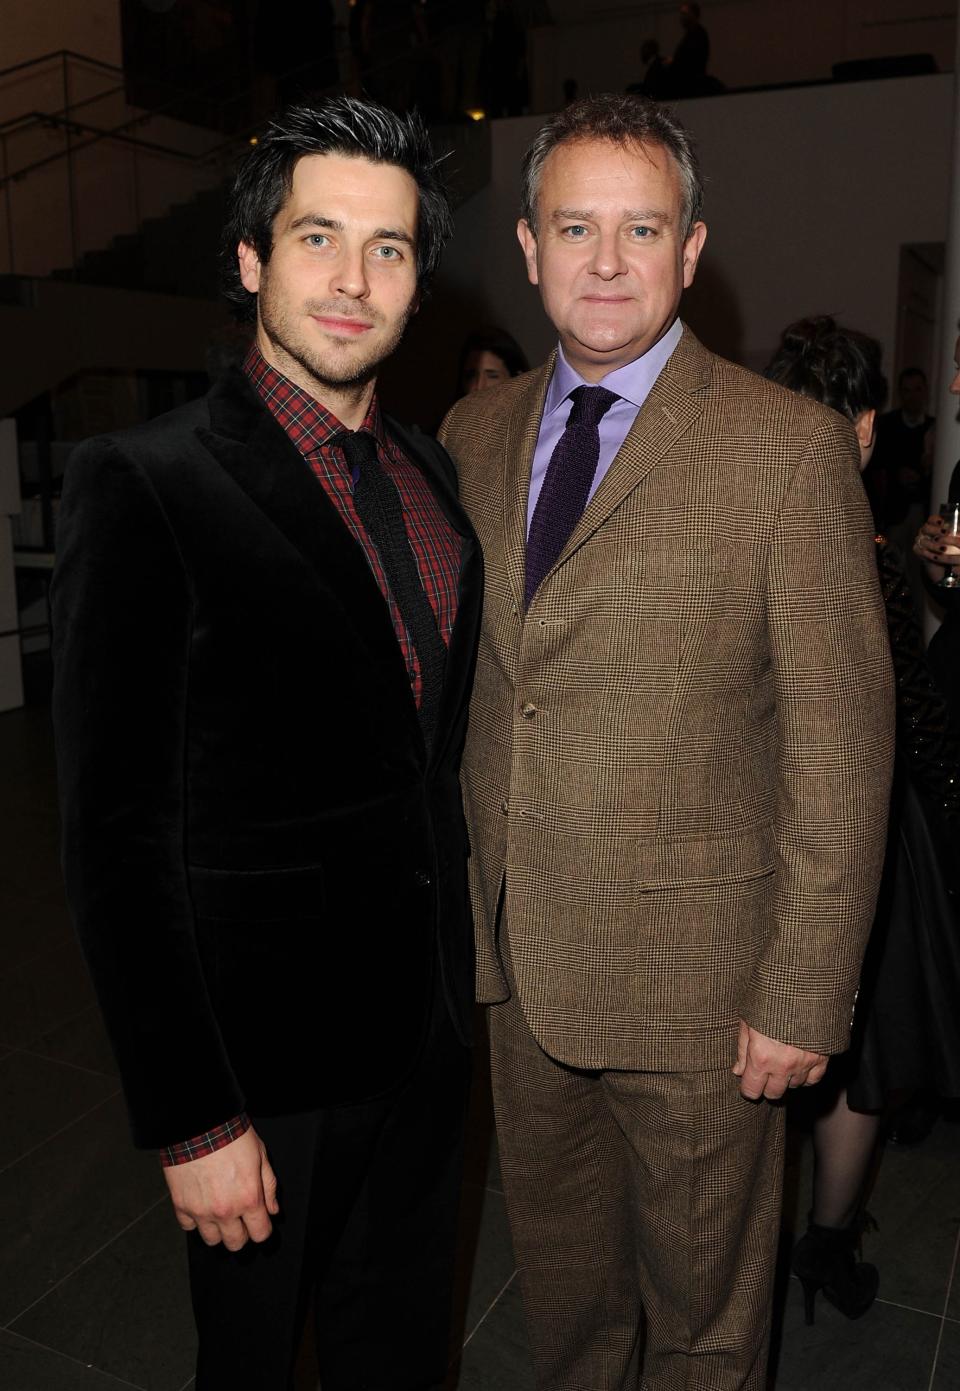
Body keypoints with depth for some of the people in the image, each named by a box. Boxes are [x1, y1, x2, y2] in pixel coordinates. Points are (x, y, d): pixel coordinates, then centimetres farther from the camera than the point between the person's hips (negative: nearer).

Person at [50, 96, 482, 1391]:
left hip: (428, 1024, 6)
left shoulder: (428, 470, 4)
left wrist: (462, 963, 10)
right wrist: (190, 1122, -17)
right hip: (269, 1049, -5)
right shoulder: (142, 483, -17)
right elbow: (115, 838, -18)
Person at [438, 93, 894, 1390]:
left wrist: (804, 995, -13)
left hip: (695, 972, -4)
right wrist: (456, 892, 8)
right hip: (516, 958, 5)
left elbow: (841, 742, -12)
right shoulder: (475, 432, 4)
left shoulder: (789, 445, -12)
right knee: (560, 1278, 25)